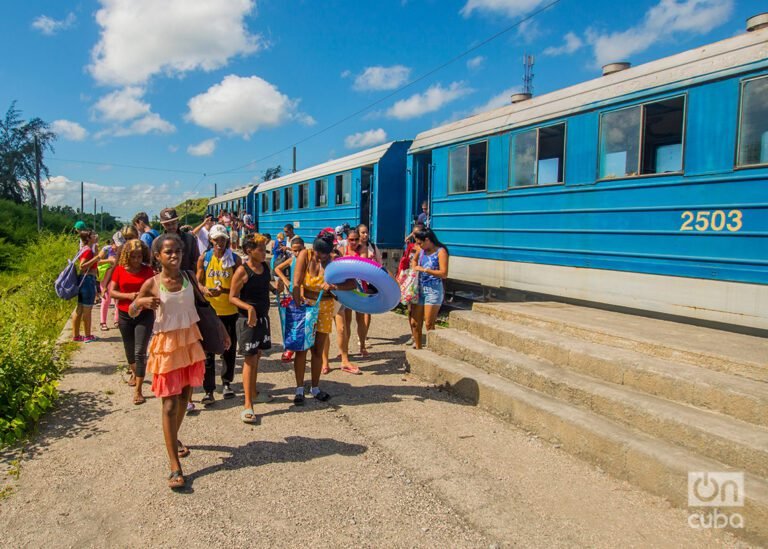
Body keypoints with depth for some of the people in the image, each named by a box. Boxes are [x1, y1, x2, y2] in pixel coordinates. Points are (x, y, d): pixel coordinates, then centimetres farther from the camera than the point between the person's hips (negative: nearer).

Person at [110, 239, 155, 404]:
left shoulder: (147, 271, -3)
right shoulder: (120, 270, 0)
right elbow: (111, 291, -2)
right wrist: (128, 295, -17)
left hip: (144, 315, -2)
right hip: (125, 315, 3)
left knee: (140, 352, -9)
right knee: (129, 349, 19)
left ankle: (138, 391, -6)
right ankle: (134, 373, 48)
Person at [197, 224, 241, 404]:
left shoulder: (235, 259, -2)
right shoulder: (204, 258, 1)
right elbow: (198, 283, 5)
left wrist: (223, 290, -20)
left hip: (230, 310, 0)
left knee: (229, 348, 12)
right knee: (208, 350, 1)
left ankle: (227, 383, 30)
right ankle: (208, 390, 8)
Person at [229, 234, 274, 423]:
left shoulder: (265, 267, 4)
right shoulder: (242, 271, -16)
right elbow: (232, 297, -15)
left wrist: (275, 287, 5)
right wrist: (249, 308, -28)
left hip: (263, 317, 7)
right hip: (247, 319, -7)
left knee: (257, 356, 18)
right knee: (249, 360, -5)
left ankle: (253, 393, 36)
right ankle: (248, 406, -1)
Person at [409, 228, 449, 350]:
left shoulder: (440, 251, -8)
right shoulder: (422, 250, 10)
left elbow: (444, 274, -16)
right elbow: (414, 260, 32)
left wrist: (424, 269, -17)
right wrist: (414, 269, 12)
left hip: (433, 291, -6)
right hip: (419, 289, 7)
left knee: (429, 324, -6)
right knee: (414, 323, 7)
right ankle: (417, 349, 20)